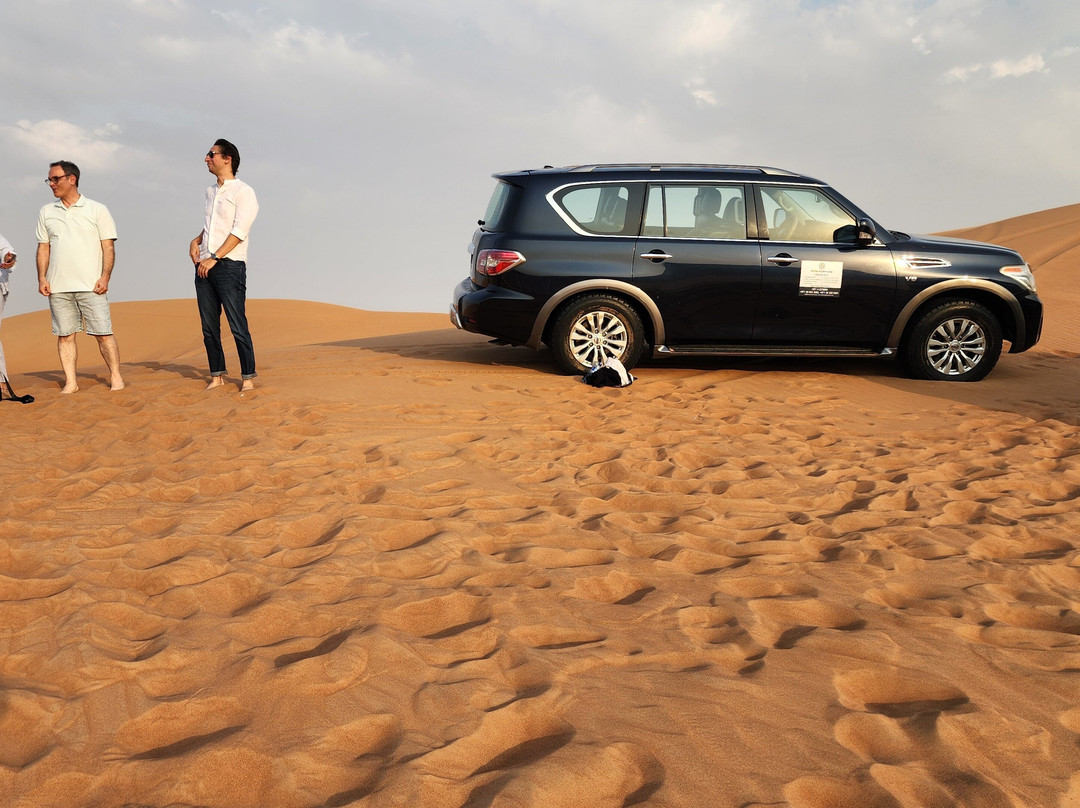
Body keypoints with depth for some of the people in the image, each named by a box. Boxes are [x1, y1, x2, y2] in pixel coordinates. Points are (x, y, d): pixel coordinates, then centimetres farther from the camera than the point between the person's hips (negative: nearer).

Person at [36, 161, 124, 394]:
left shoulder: (97, 210, 4)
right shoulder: (46, 213, 14)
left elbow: (108, 247, 0)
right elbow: (43, 248, 15)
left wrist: (105, 277, -10)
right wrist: (41, 278, 3)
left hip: (91, 286, -3)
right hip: (58, 287, 3)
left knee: (103, 333, -5)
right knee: (64, 335, 2)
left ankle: (116, 378, 1)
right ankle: (70, 382, 7)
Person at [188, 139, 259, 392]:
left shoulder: (243, 192, -4)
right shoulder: (211, 191, 19)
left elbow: (239, 231, -13)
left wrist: (214, 258, -17)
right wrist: (196, 241, 9)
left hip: (229, 266, -7)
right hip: (204, 266, 7)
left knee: (238, 326, -8)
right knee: (209, 327, 7)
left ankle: (247, 377, -1)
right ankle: (216, 375, 14)